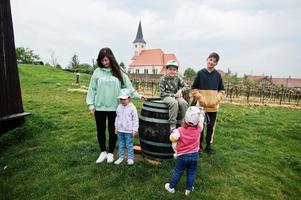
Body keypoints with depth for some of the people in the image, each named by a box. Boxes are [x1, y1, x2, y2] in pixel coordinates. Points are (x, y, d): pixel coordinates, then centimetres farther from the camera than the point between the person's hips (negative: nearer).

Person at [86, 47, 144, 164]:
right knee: (101, 131, 12)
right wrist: (91, 105, -1)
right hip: (99, 107, 1)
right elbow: (92, 89, 3)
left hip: (114, 107, -1)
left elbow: (128, 87, 3)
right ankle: (103, 152, 32)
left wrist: (138, 96, -5)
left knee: (113, 131, 10)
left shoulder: (118, 72, 1)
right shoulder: (97, 72, 1)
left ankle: (110, 153, 29)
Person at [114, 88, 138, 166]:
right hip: (120, 130, 5)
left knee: (129, 145, 5)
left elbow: (135, 120, -9)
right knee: (121, 145, 16)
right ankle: (121, 157, 29)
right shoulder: (119, 107, 4)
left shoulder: (132, 108, -12)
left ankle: (130, 158, 19)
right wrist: (116, 127, 14)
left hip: (128, 131, -5)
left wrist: (134, 130, -10)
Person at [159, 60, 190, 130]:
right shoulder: (163, 79, -5)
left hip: (176, 96, 4)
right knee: (174, 103, -35)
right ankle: (172, 125, -29)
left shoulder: (178, 78, 5)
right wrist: (174, 95, -14)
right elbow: (162, 94, -8)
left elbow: (187, 87, 8)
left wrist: (181, 90, -12)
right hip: (166, 97, -3)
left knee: (183, 103, -29)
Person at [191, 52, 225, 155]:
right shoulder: (200, 73, -2)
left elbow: (221, 90, 10)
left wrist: (217, 99, -5)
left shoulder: (217, 75, 4)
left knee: (211, 127, 11)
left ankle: (208, 146, 26)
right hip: (201, 105, -2)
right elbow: (194, 89, 0)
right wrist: (200, 98, -11)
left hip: (213, 106, 2)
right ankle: (199, 145, 23)